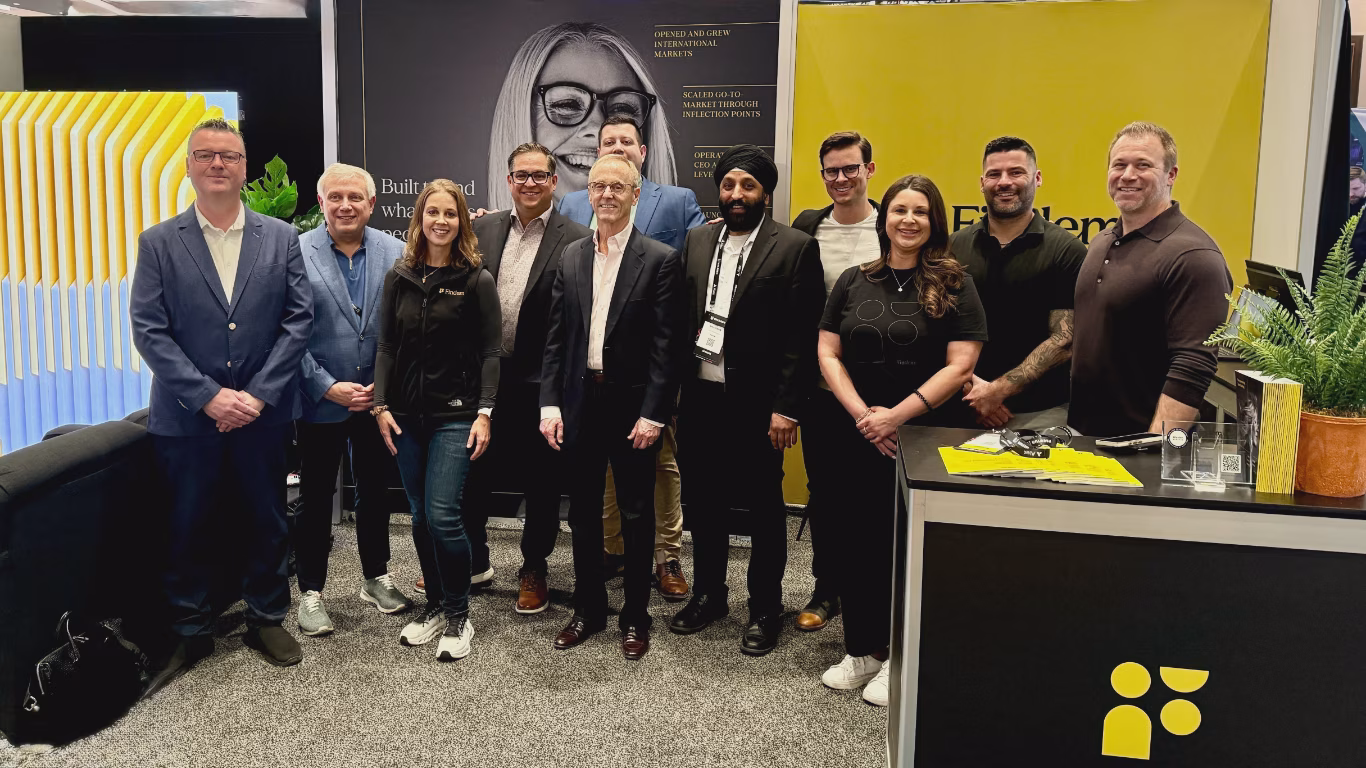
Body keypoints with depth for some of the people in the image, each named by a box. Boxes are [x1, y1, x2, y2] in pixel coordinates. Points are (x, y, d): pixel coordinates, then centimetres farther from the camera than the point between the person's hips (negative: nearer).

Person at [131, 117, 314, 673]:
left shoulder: (281, 238, 2)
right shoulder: (158, 243, 0)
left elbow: (298, 320, -2)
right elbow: (149, 331, -5)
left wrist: (258, 396, -11)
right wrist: (209, 397, -15)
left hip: (263, 414, 1)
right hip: (186, 416, 0)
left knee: (267, 523, 12)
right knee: (189, 528, 10)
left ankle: (267, 619, 30)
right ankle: (190, 632, 28)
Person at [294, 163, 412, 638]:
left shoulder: (395, 252, -2)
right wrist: (329, 387, -13)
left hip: (378, 399, 2)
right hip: (321, 401, -2)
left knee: (374, 493, 16)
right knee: (316, 499, 10)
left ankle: (376, 578, 33)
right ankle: (310, 591, 24)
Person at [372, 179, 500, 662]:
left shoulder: (477, 281, -2)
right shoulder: (399, 277, 8)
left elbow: (490, 352, -4)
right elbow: (386, 346, 9)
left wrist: (484, 413, -12)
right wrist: (381, 404, 0)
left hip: (455, 413, -4)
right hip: (407, 413, 4)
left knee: (442, 515, -10)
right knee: (420, 516, 10)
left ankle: (458, 615, 8)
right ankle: (435, 606, 26)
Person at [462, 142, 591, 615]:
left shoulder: (577, 240, -8)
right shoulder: (483, 230, 6)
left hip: (541, 383, -4)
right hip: (485, 379, 4)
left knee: (542, 482, 10)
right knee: (473, 473, 15)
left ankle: (533, 570, 28)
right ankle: (473, 559, 36)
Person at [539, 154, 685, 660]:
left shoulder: (660, 260, -5)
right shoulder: (571, 257, 8)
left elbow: (665, 346, -9)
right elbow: (556, 337, 7)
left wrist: (653, 413, -15)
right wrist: (549, 403, 0)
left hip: (633, 405, -4)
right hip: (580, 401, 4)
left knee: (636, 515, 8)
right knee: (583, 512, 13)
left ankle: (635, 616, 22)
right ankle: (588, 609, 29)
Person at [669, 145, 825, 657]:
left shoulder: (795, 248, -7)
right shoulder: (697, 241, 9)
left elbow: (802, 336, -11)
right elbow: (680, 316, 9)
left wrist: (787, 407, -15)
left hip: (757, 401, -5)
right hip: (700, 395, 5)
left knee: (764, 506, 8)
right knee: (704, 500, 16)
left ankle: (765, 608, 24)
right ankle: (708, 594, 34)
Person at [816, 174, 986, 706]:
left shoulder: (954, 285, -3)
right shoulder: (854, 282, 7)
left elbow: (960, 365, -10)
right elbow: (828, 353, 3)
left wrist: (896, 416, -16)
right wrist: (862, 414, -10)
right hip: (856, 437, 3)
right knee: (853, 542, 7)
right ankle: (861, 650, 24)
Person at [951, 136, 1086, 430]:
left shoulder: (1066, 250, -4)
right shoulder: (954, 247, 3)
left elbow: (1065, 340, -9)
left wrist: (997, 389, -16)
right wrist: (971, 392, -11)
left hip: (1040, 414, -2)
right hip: (965, 410, 2)